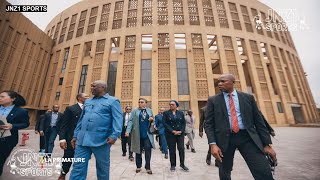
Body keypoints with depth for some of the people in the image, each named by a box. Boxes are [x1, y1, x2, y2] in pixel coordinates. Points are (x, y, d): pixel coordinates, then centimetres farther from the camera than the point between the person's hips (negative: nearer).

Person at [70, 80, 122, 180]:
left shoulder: (112, 101, -3)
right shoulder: (87, 101, 18)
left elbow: (118, 119, -12)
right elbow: (81, 119, 21)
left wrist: (114, 135, -23)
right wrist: (75, 135, 17)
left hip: (101, 140, -5)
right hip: (82, 139, 5)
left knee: (102, 167, 12)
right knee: (78, 167, 8)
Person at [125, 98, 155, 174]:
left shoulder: (149, 111, 11)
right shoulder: (134, 111, 4)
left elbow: (153, 121, 17)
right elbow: (131, 121, -4)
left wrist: (152, 119, -6)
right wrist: (128, 131, -17)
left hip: (147, 134, 1)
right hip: (137, 134, -1)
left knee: (148, 150, -1)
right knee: (138, 151, 12)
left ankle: (148, 167, 17)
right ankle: (138, 166, 31)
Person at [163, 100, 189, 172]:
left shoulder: (181, 113, 6)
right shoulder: (166, 113, -1)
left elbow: (183, 123, 5)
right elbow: (165, 123, -7)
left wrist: (181, 131, -9)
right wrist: (172, 131, -13)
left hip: (180, 133, 2)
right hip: (170, 134, -1)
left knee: (181, 148, 3)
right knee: (172, 150, 7)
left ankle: (182, 164, 24)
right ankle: (173, 165, 24)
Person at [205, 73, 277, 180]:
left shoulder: (248, 97, 6)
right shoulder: (213, 100, 0)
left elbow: (259, 121, 8)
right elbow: (208, 124, -3)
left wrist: (267, 143, 3)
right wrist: (213, 144, -13)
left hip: (247, 137, 1)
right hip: (224, 138, 0)